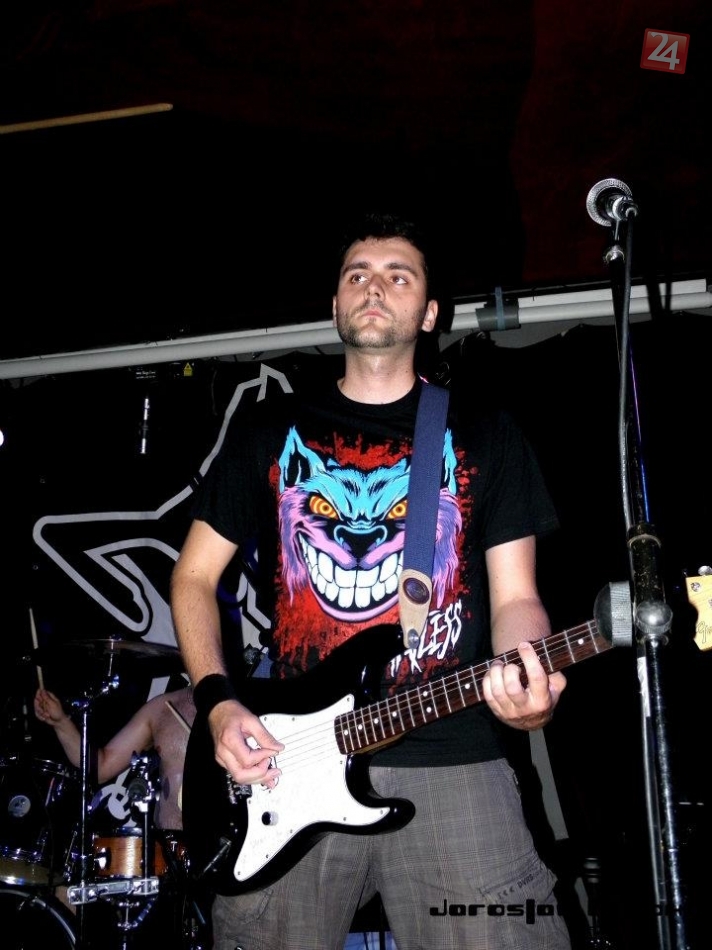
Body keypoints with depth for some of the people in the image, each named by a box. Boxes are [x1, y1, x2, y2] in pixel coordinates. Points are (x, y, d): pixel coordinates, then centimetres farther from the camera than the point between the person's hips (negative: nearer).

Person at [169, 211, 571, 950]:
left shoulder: (486, 436, 9)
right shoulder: (269, 430, 11)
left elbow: (514, 596, 6)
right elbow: (194, 576, 14)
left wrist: (526, 674, -17)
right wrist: (217, 701, -2)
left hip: (450, 759, 0)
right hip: (288, 760, 1)